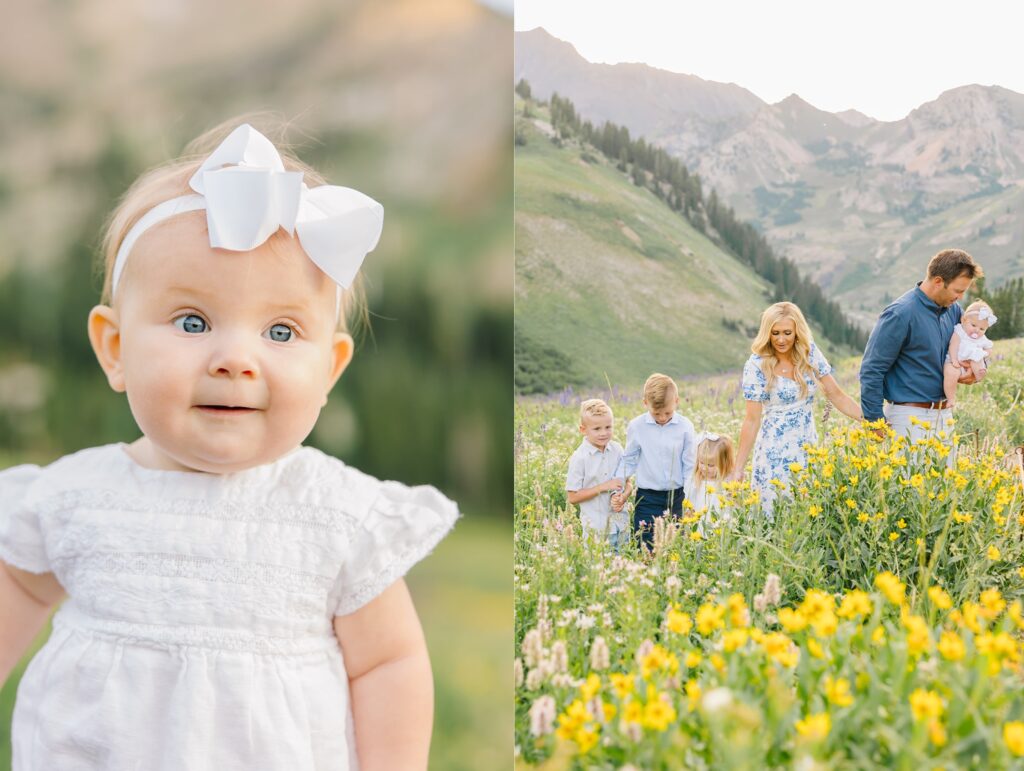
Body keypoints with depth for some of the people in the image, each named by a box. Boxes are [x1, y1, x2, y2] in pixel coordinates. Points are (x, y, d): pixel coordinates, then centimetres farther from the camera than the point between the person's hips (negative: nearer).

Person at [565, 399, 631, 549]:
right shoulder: (580, 458, -11)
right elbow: (572, 497, -11)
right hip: (595, 526, -4)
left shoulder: (617, 449, 1)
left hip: (620, 524, 4)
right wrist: (603, 487, -17)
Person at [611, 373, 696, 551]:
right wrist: (618, 490, -5)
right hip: (647, 498, -1)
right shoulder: (636, 426, -5)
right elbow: (628, 461, 6)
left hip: (676, 498, 1)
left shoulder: (685, 427, -5)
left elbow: (689, 466, 2)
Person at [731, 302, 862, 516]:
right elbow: (752, 420, -8)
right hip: (775, 453, -3)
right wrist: (738, 469, -10)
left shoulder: (810, 353, 0)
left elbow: (837, 396, 5)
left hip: (809, 450, 3)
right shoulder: (757, 365, -9)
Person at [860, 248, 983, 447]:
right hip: (911, 417, -8)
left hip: (943, 415, 8)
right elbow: (871, 369, -14)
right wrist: (875, 421, -14)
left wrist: (973, 371, 1)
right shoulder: (901, 314, -16)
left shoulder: (952, 310, 7)